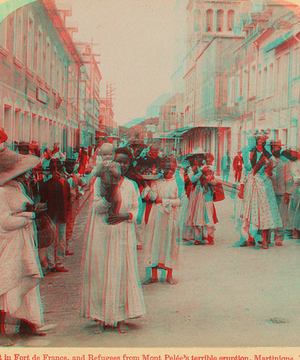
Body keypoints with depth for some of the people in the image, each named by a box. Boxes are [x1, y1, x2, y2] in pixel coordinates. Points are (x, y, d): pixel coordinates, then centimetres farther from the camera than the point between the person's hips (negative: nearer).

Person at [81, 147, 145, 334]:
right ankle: (101, 319, 8)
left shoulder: (130, 185, 9)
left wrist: (125, 216, -12)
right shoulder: (100, 181, 1)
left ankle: (120, 318, 9)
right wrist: (108, 198, -26)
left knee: (122, 273, 1)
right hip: (102, 234, -2)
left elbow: (135, 208, 9)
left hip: (123, 235, 2)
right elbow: (97, 207, -6)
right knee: (100, 273, -1)